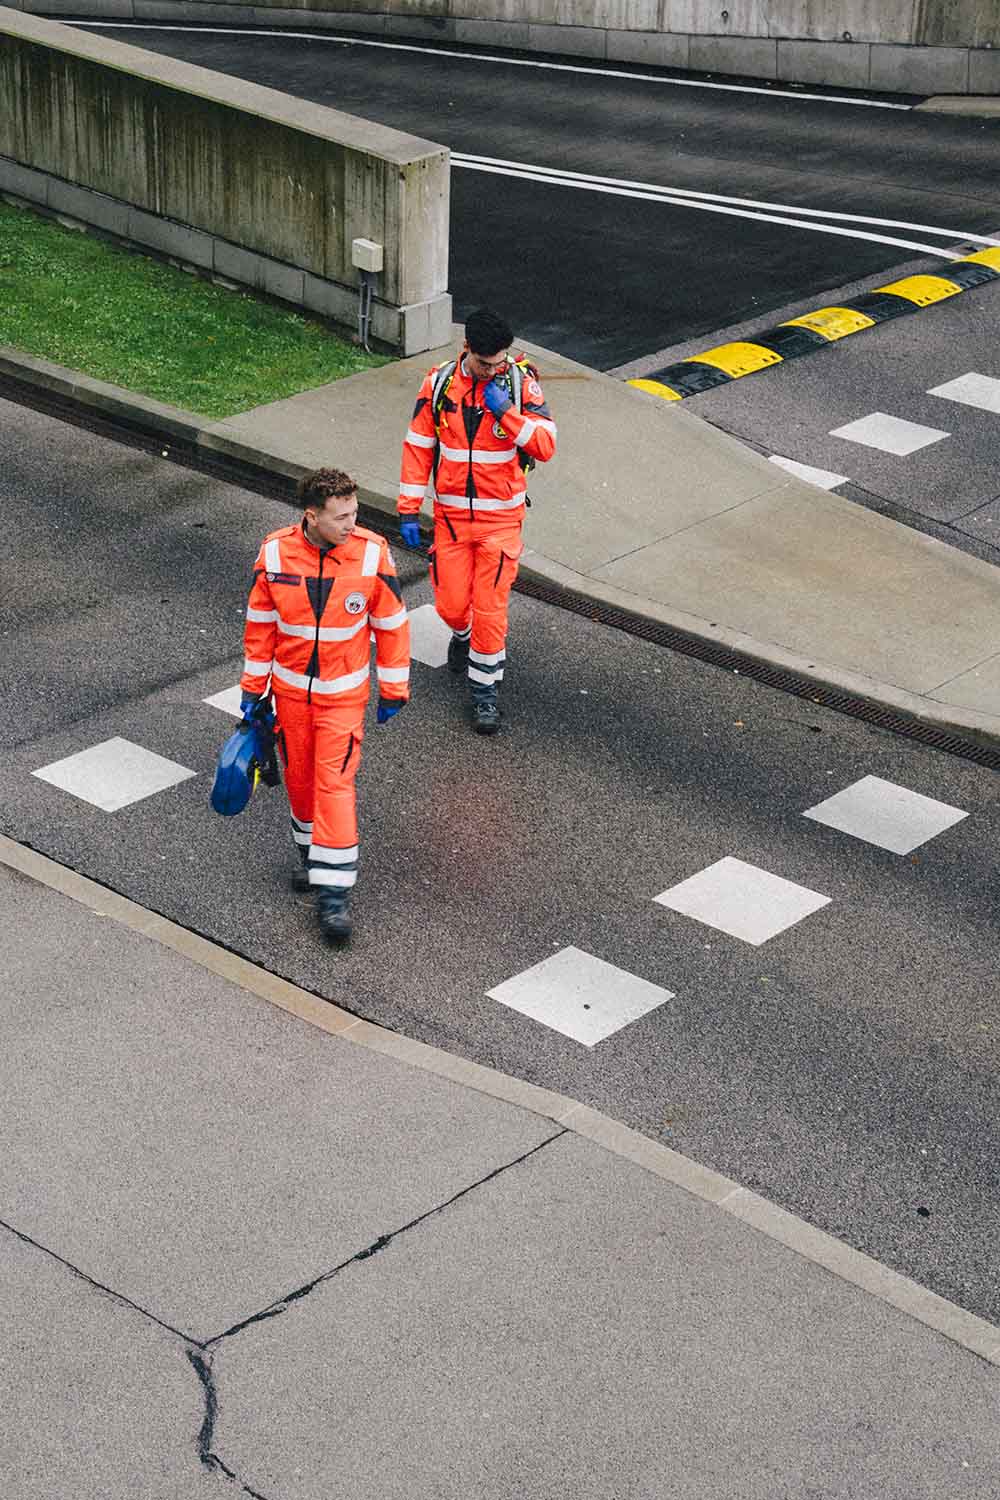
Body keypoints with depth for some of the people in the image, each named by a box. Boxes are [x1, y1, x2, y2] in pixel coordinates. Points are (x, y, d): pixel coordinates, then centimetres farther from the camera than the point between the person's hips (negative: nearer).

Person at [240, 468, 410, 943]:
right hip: (291, 688, 2)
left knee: (335, 782, -9)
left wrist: (393, 689, 0)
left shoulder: (371, 554, -15)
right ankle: (311, 851, 39)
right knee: (299, 775, 14)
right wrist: (252, 687, 5)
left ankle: (334, 891, -5)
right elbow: (260, 623, 1)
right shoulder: (275, 554, -12)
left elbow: (391, 623, -4)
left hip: (344, 692, -2)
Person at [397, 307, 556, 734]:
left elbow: (546, 446, -13)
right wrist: (408, 510, 0)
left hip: (501, 515, -2)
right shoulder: (439, 383, -5)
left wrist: (507, 412, -25)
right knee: (450, 603, 8)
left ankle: (485, 690, 11)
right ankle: (464, 635, 44)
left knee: (490, 606, -4)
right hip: (450, 514, 2)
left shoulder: (521, 381, -9)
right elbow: (418, 446, 2)